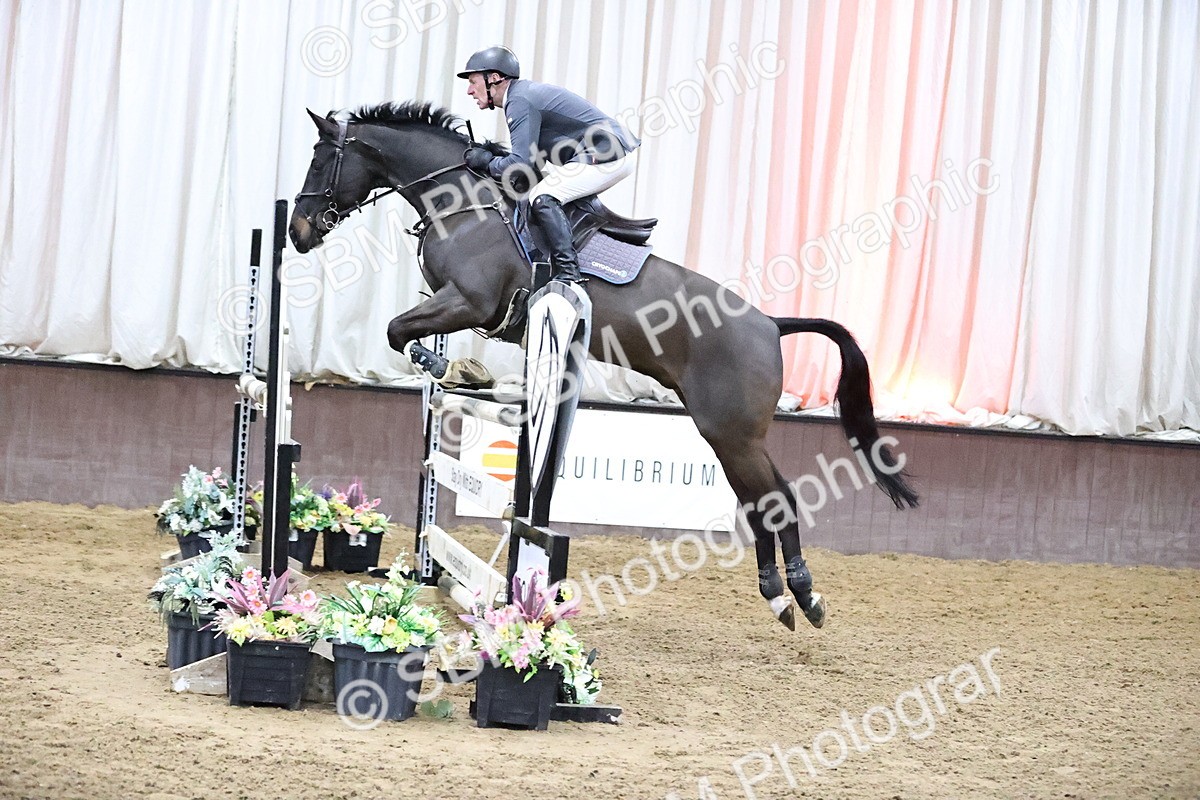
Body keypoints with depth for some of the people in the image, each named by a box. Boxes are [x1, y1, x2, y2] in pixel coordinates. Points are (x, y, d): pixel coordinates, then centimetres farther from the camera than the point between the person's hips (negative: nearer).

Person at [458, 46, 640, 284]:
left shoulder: (519, 101, -14)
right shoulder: (526, 92, 17)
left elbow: (521, 164, -21)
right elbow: (530, 158, 21)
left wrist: (487, 163, -6)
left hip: (608, 156, -11)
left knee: (542, 197, -19)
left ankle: (568, 273, -25)